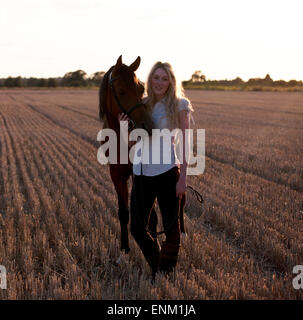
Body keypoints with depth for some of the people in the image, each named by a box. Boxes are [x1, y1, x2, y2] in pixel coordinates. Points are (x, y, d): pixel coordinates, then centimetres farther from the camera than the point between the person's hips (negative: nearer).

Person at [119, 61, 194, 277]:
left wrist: (183, 177, -11)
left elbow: (185, 143, -5)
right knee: (137, 228, 9)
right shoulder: (142, 106, 9)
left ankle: (167, 273, 25)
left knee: (171, 227, 6)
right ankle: (156, 268, 32)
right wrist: (125, 125, -6)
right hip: (141, 172, 5)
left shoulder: (179, 105, -3)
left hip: (167, 172, -4)